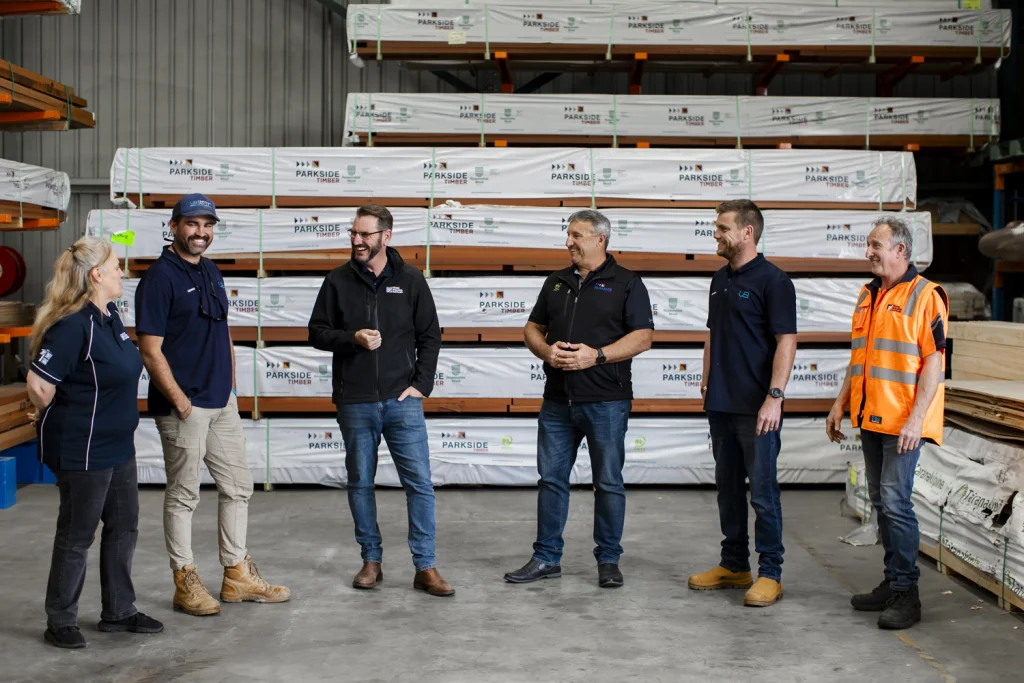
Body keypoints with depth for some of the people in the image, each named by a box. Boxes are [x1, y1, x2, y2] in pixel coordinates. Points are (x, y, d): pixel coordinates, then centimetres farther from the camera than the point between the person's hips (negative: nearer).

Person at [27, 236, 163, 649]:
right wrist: (62, 420, -5)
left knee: (123, 527, 16)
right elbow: (39, 385, -23)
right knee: (77, 536, 5)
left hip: (117, 445, 9)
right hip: (82, 450, -9)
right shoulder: (74, 325, -22)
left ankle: (119, 612, 30)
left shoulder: (109, 316, 6)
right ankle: (60, 623, 21)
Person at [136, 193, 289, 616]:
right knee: (183, 495, 3)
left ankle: (238, 576, 24)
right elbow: (150, 350, -14)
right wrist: (179, 401, -16)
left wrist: (232, 387, 14)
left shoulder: (211, 272, 13)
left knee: (238, 486, 13)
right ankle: (185, 583, 15)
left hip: (222, 404, 8)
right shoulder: (160, 277, -11)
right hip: (184, 406, -8)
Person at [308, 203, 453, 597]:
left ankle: (425, 567, 5)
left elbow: (430, 337, 6)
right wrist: (352, 338, -13)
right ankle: (371, 561, 23)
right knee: (360, 482, 9)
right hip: (355, 402, 1)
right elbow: (317, 332, 5)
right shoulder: (338, 281, 4)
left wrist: (421, 384, -3)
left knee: (419, 482, -3)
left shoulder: (410, 280, 4)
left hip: (402, 400, -1)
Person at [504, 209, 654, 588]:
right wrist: (546, 351, -6)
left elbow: (643, 337, -8)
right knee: (551, 479, 8)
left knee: (608, 482, 4)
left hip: (606, 401, -4)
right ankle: (546, 558, 17)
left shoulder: (626, 283, -1)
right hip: (557, 400, 5)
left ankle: (608, 560, 16)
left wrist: (596, 355, -19)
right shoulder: (556, 282, 14)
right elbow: (533, 328, 16)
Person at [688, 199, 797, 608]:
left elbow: (786, 341, -14)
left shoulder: (772, 280, -10)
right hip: (721, 405, 8)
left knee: (762, 491, -2)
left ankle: (770, 574, 7)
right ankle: (734, 565, 24)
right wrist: (707, 380, 15)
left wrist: (774, 397, -21)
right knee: (728, 488, 14)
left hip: (756, 406, -8)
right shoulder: (720, 280, 14)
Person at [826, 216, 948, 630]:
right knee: (880, 503, 12)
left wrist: (916, 419, -19)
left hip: (903, 422, -8)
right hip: (870, 417, 8)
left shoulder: (926, 295, -10)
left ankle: (905, 593, 0)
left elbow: (934, 362, -14)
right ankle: (893, 582, 22)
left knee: (895, 503, -9)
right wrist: (841, 404, 17)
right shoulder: (868, 295, 15)